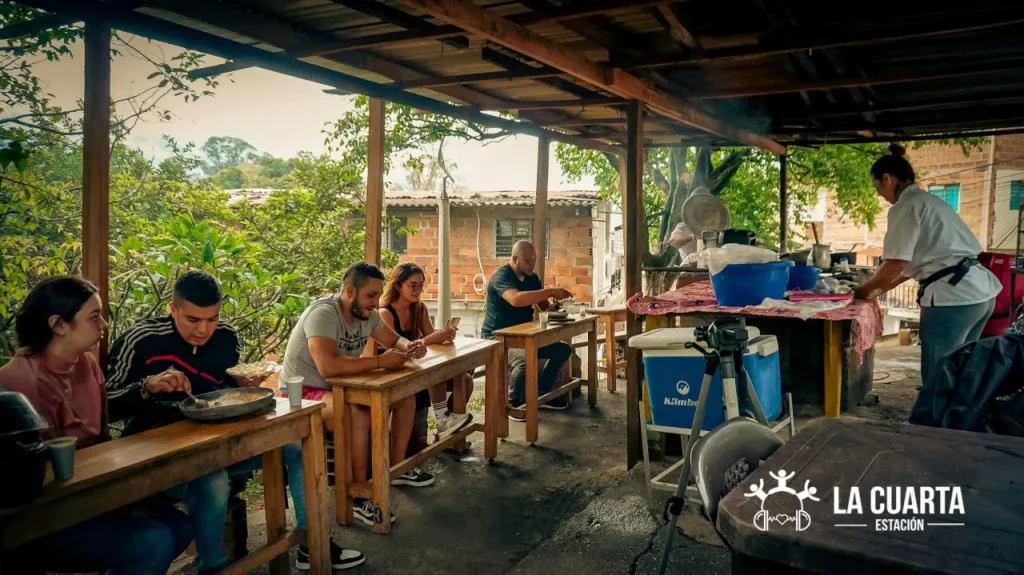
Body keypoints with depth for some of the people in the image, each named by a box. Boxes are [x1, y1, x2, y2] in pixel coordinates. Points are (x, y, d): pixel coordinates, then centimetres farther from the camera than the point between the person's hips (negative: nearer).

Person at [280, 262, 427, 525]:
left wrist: (410, 347, -12)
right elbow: (327, 365, -40)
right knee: (358, 416, -36)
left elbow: (395, 340, 13)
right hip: (305, 392, -9)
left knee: (405, 398, 0)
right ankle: (357, 499, -22)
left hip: (340, 387, 9)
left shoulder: (367, 314, 0)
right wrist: (380, 361, -32)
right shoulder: (323, 314, -26)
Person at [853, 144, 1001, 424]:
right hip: (981, 291, 9)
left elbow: (895, 264, -12)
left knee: (937, 379, 2)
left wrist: (865, 289, 4)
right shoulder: (928, 200, 21)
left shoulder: (905, 206, -9)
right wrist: (880, 289, 21)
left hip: (953, 297, -9)